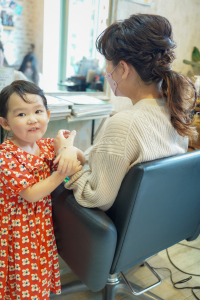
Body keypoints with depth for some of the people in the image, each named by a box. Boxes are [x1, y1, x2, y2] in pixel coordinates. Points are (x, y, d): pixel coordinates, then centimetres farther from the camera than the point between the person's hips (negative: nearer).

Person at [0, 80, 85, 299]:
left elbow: (83, 160, -1)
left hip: (43, 223, 6)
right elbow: (31, 194, -24)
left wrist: (71, 151, -23)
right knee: (24, 278, 14)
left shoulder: (47, 145, -5)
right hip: (19, 229, -5)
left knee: (41, 271, 24)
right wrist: (63, 173, -30)